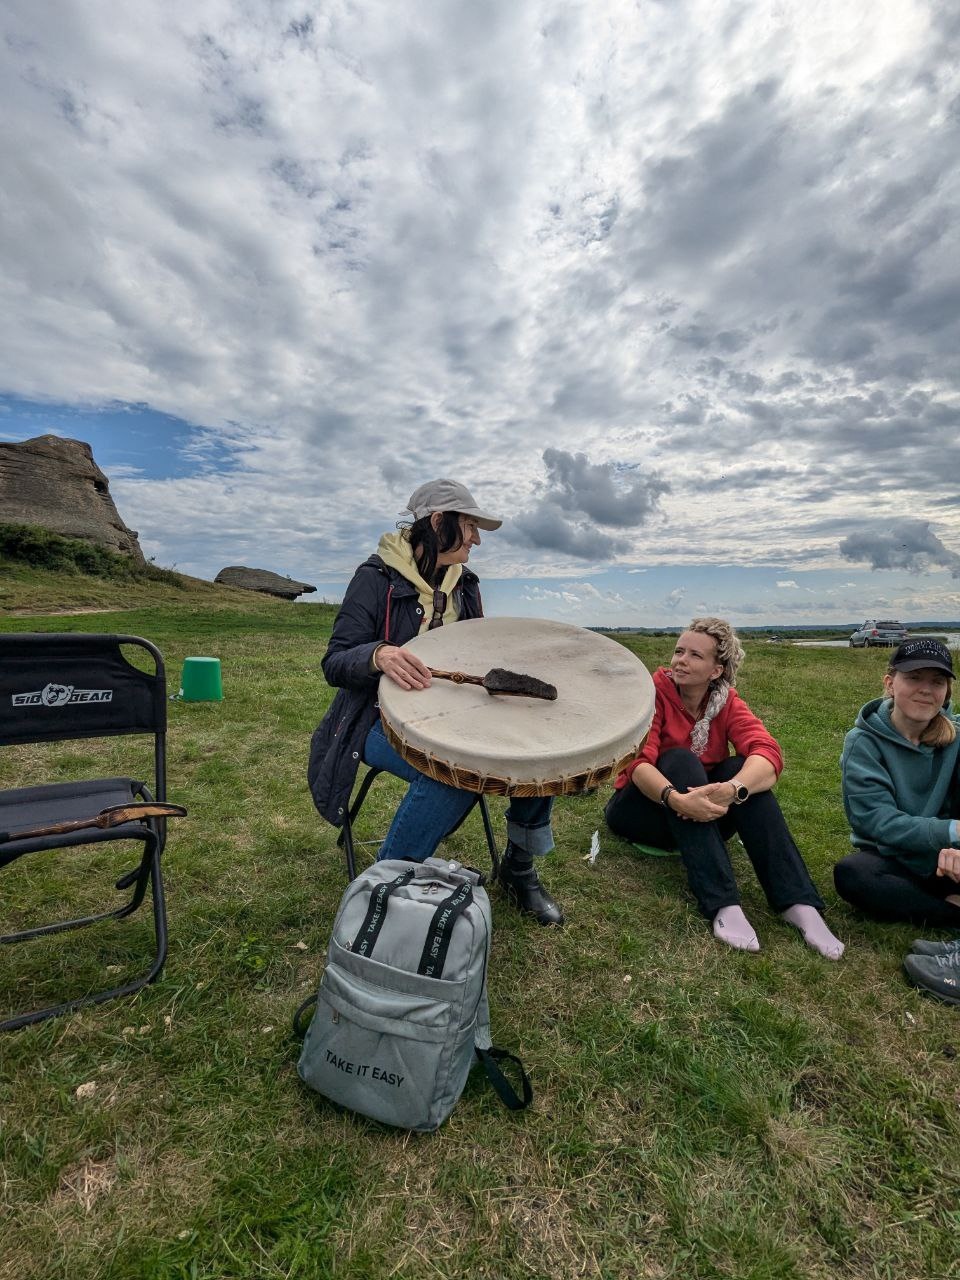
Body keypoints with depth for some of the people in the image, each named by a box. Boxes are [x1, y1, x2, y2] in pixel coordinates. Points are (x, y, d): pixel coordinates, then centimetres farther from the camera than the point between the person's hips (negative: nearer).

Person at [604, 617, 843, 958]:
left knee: (742, 768, -24)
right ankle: (724, 905, -39)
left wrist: (731, 789, -45)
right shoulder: (654, 692, -14)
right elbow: (638, 762, -28)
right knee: (679, 759, -32)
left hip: (700, 816, 3)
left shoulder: (726, 702, -5)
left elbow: (768, 752, -24)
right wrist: (676, 799, -48)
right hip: (646, 808, -3)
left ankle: (799, 902, -29)